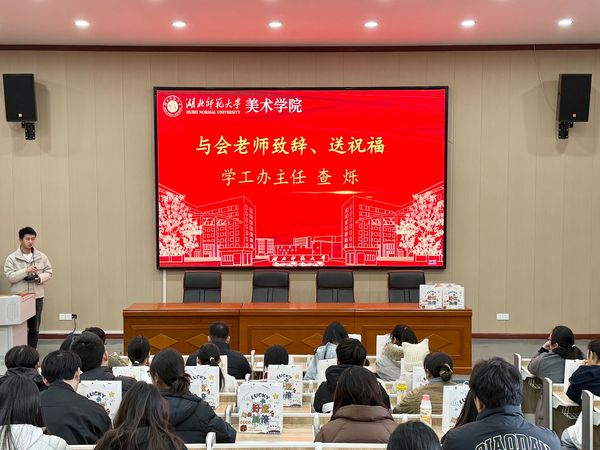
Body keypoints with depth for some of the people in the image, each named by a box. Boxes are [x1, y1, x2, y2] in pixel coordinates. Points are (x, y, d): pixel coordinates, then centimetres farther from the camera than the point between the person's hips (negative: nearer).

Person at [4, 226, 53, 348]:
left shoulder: (41, 257, 4)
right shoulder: (12, 258, -3)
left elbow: (48, 272, 7)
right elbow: (10, 276, -11)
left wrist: (39, 277, -12)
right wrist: (26, 271, -21)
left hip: (37, 296, 3)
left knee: (35, 328, 10)